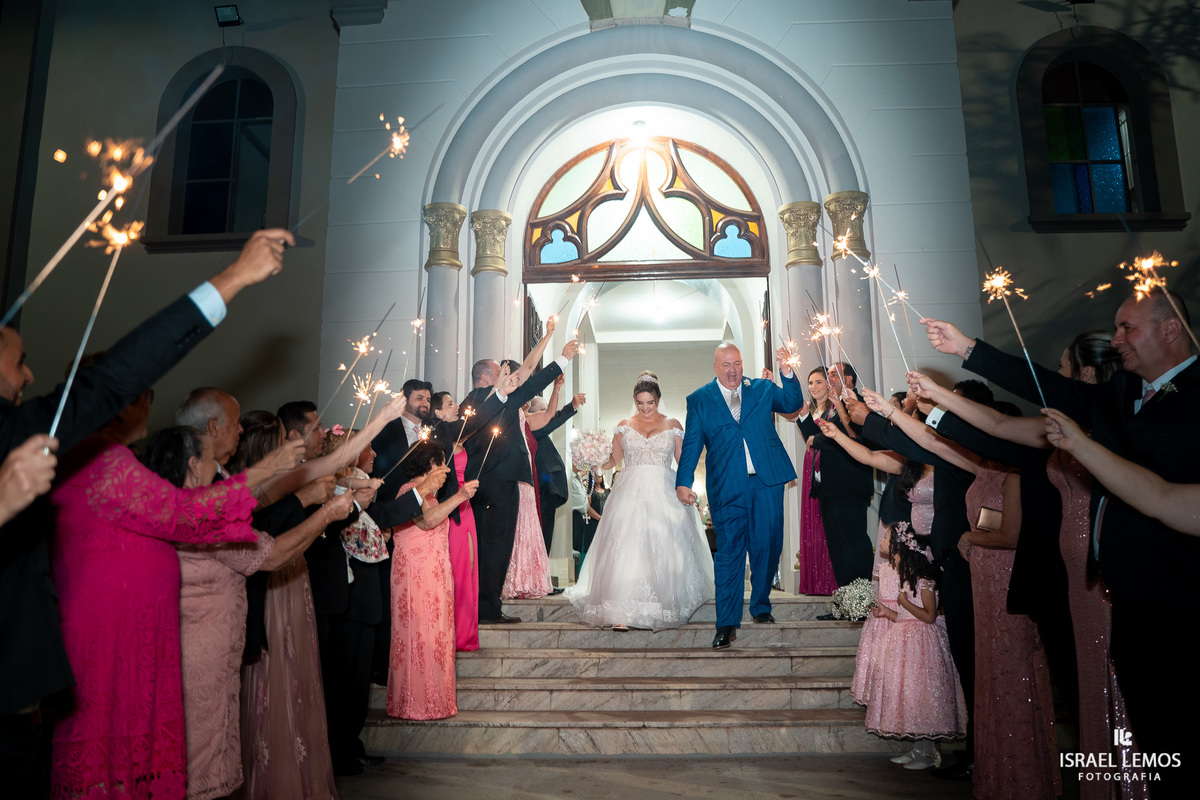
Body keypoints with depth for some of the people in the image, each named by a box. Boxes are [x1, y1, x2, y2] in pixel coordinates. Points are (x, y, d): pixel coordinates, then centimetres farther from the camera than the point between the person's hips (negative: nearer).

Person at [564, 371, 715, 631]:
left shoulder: (673, 425, 10)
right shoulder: (624, 426, 12)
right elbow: (613, 459, 11)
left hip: (663, 493, 0)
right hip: (630, 493, 0)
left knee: (663, 548, -5)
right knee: (625, 548, -12)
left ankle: (667, 608, 9)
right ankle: (622, 613, -15)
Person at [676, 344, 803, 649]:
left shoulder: (762, 388, 13)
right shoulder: (699, 399, 8)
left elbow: (792, 403, 1)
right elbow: (692, 444, 4)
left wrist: (787, 372, -13)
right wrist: (684, 481, -7)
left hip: (767, 480, 2)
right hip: (727, 486, -2)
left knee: (767, 546, 8)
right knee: (729, 551, -3)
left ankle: (761, 606, 30)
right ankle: (727, 624, 3)